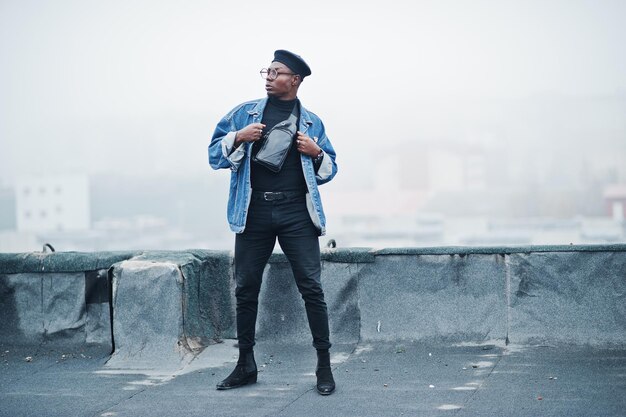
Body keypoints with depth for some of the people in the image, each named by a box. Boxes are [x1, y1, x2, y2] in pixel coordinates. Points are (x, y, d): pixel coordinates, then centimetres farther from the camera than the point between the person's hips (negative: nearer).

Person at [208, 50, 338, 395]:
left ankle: (324, 366, 3)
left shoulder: (311, 122, 12)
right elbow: (215, 154, 10)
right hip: (254, 212, 1)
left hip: (297, 213, -1)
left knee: (311, 287, -5)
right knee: (246, 288, 6)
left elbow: (329, 170, 16)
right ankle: (246, 365, 19)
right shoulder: (245, 113, 12)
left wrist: (316, 153, -4)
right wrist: (239, 137, -8)